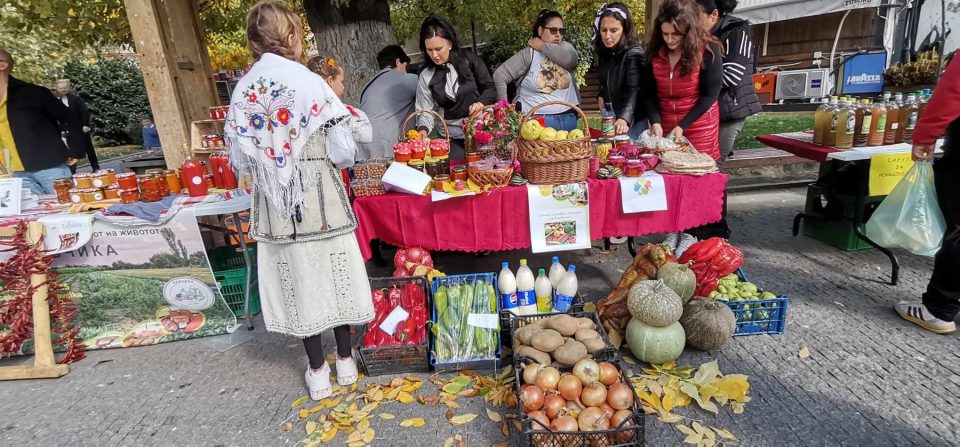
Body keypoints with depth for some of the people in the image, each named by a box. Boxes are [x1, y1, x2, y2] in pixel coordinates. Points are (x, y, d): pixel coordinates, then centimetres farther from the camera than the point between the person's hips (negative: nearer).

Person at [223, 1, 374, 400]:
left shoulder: (243, 90, 1)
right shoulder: (311, 83, -11)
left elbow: (240, 158, 4)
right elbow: (343, 152, -12)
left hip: (274, 200, 3)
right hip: (319, 192, -3)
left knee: (298, 278, 12)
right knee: (333, 271, 13)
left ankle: (317, 371, 25)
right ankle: (345, 360, 28)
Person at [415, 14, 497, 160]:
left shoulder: (469, 60, -2)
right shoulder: (426, 76, 2)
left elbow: (491, 88, 3)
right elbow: (425, 110, 1)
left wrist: (481, 102, -18)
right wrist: (424, 129, -20)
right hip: (453, 138, 1)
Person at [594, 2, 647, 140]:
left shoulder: (633, 53, -20)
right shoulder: (605, 52, 3)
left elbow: (634, 89, -33)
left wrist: (624, 118, -48)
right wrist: (601, 96, 4)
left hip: (631, 120, -7)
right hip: (610, 118, 7)